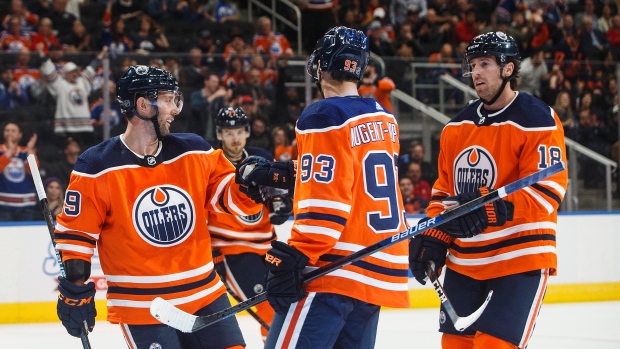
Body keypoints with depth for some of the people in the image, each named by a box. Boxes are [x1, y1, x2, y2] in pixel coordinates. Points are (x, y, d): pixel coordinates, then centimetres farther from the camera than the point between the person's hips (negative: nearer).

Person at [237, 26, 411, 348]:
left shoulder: (325, 117, -10)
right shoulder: (383, 120, 14)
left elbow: (324, 204, -18)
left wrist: (291, 259, -18)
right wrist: (278, 173, 20)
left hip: (335, 270, -9)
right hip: (378, 270, 9)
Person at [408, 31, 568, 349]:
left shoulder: (538, 121, -11)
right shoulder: (457, 127, 11)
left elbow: (546, 192, -19)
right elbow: (445, 189, 18)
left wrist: (492, 208, -31)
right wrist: (433, 237, 4)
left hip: (520, 259, -7)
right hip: (464, 261, 7)